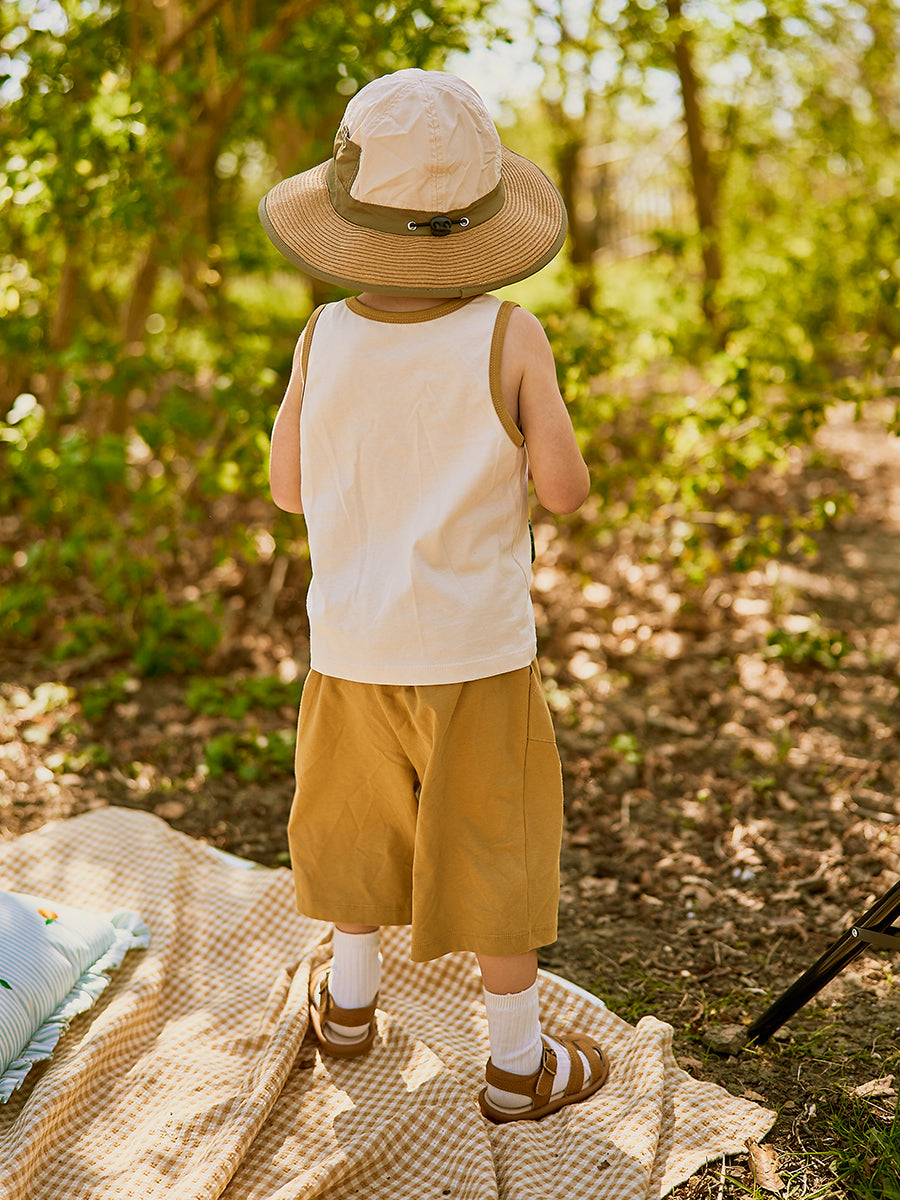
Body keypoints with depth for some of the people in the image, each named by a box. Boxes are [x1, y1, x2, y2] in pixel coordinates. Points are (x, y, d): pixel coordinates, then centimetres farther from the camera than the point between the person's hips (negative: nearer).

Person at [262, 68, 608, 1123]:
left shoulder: (323, 342, -8)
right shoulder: (507, 337, -15)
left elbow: (290, 490, 2)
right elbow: (566, 489, -11)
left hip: (353, 644, 3)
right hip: (477, 647, -2)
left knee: (365, 820, 24)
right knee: (495, 852, 12)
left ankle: (349, 998, 43)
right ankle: (517, 1064, 26)